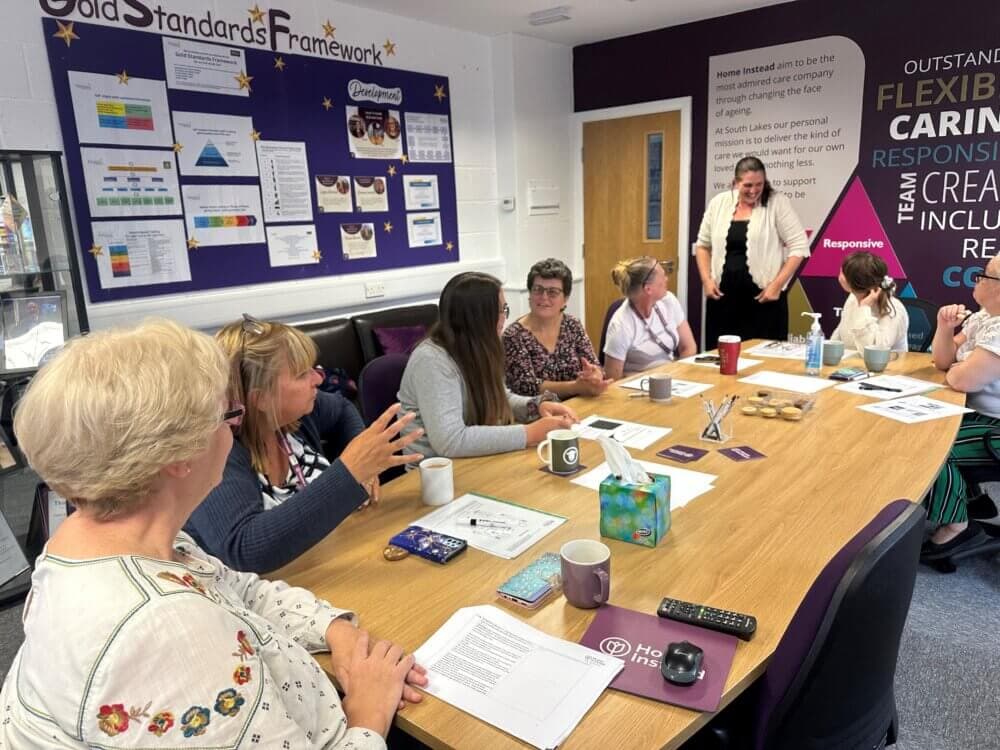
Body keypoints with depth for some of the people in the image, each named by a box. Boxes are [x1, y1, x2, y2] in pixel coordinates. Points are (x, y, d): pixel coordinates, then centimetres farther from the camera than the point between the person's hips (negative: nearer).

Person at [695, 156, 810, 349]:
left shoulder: (777, 203, -4)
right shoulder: (718, 203, 6)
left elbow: (799, 247, -5)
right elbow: (703, 245, 14)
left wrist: (777, 284, -11)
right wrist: (706, 280, 1)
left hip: (763, 296, -3)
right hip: (723, 296, 3)